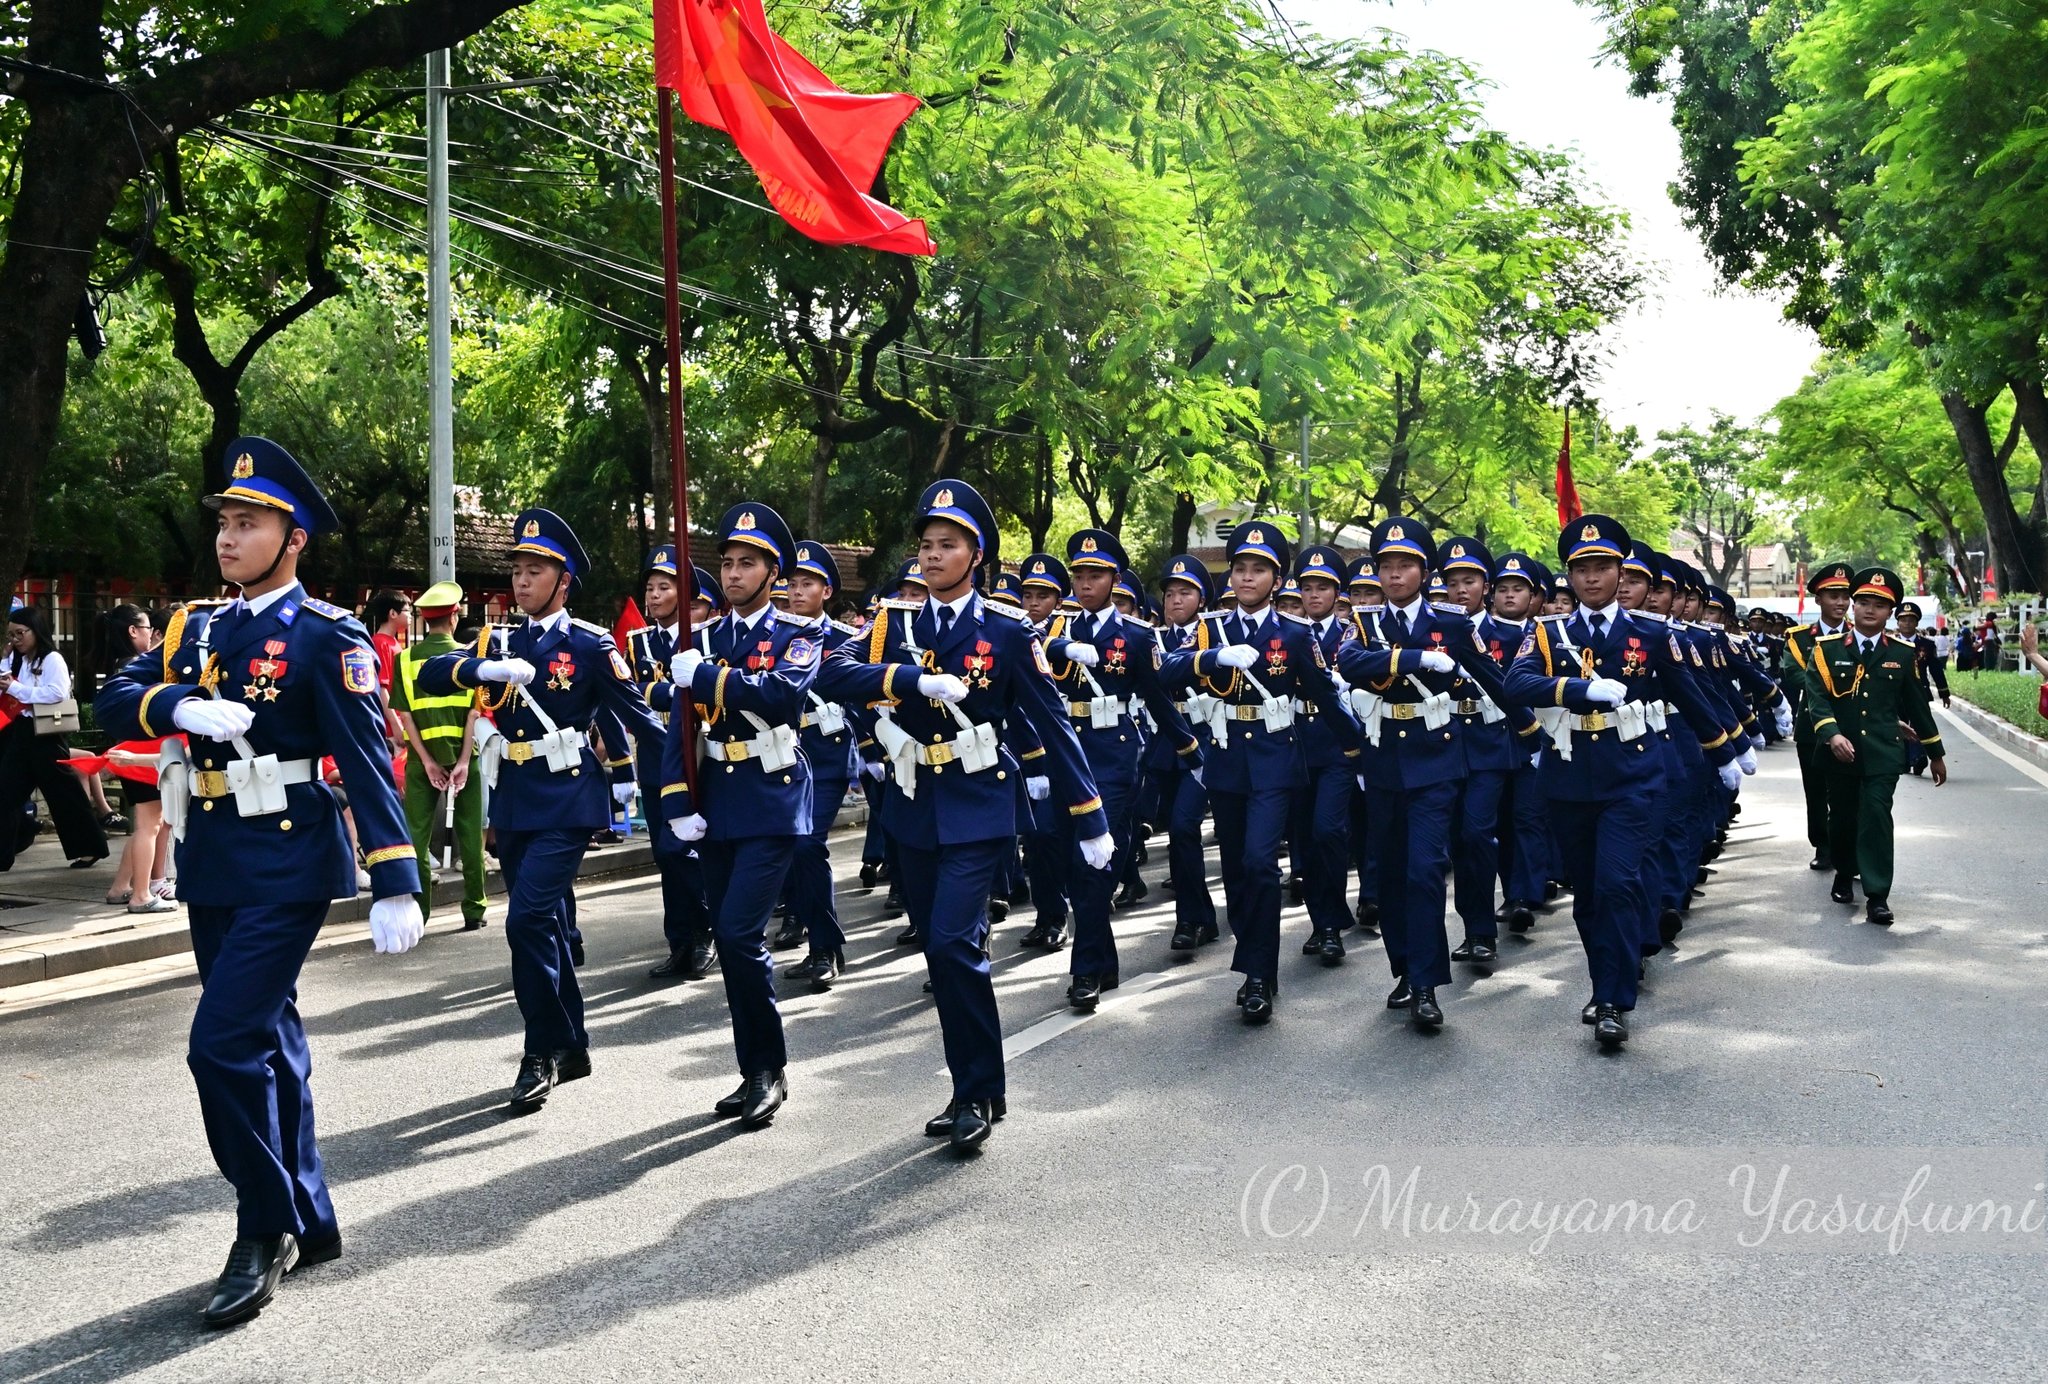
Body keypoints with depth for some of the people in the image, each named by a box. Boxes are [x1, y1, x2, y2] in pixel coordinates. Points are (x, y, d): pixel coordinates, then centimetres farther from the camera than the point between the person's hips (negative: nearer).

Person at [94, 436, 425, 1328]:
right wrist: (181, 706, -19)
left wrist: (394, 884, -20)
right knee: (266, 1044, 14)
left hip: (288, 862, -7)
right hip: (212, 863, 7)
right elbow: (114, 702, 3)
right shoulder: (198, 628, 12)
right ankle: (307, 1223, 27)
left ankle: (265, 1229, 5)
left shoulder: (323, 635, -9)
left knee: (225, 1045, -13)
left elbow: (366, 758, -15)